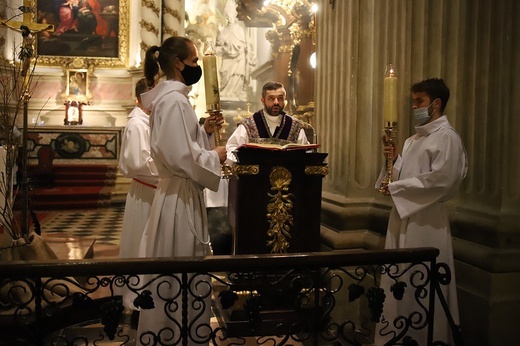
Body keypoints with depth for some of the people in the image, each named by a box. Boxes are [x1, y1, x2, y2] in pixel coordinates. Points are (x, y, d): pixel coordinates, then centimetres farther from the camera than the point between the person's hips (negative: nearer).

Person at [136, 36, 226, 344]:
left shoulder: (171, 97, 14)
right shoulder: (174, 100, -17)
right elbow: (181, 157, -23)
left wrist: (204, 130, 10)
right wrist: (215, 156, -9)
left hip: (182, 194, 10)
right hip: (180, 197, -10)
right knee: (180, 272, 1)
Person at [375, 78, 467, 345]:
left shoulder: (447, 137, -10)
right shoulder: (414, 139, 16)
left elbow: (440, 180, -20)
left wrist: (396, 189, -14)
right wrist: (394, 159, 0)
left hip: (426, 220, -8)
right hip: (404, 215, 8)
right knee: (401, 282, 13)